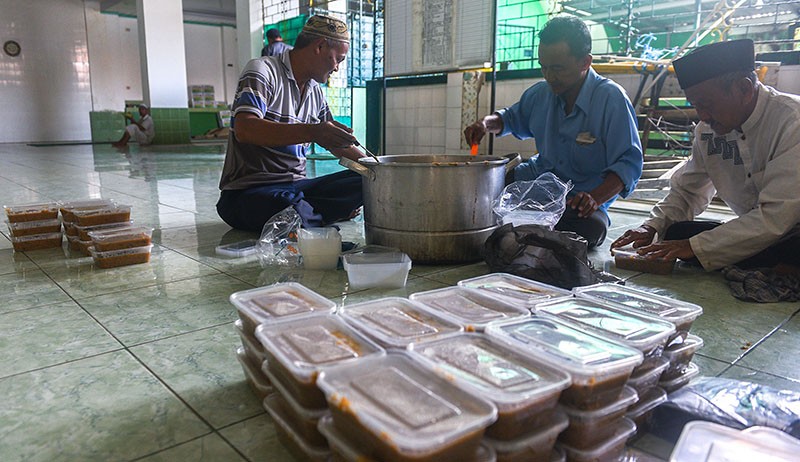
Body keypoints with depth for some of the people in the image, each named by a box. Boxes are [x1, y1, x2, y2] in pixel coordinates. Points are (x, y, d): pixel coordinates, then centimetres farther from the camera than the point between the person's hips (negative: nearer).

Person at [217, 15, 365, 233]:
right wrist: (312, 132, -34)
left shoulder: (316, 92, 17)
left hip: (296, 186, 7)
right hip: (249, 190, -6)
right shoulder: (263, 70, -7)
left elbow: (336, 141, 29)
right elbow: (244, 130, -25)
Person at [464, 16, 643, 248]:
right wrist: (487, 123, 1)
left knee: (591, 228, -38)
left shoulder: (611, 98, -15)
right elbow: (513, 118, 24)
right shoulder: (541, 93, 3)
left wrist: (595, 198, -34)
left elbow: (629, 162, -17)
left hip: (580, 200, -4)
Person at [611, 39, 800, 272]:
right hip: (752, 234, 8)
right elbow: (687, 190, 11)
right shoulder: (708, 129, 0)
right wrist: (652, 226, -8)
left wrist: (695, 246, -26)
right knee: (677, 233, -14)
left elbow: (776, 217, -27)